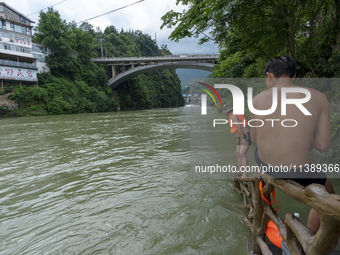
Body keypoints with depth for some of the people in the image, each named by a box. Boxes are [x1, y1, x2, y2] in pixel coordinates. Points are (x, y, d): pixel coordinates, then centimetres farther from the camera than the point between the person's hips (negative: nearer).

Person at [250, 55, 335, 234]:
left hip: (263, 162, 2)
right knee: (327, 192, 30)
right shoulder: (319, 98, -7)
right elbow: (323, 145, -4)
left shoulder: (258, 99, -5)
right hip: (294, 171, -1)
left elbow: (254, 139, 4)